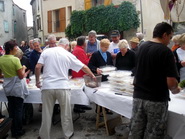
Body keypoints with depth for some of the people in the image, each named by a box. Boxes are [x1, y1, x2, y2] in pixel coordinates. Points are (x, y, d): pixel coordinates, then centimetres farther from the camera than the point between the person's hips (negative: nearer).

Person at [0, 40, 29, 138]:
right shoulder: (15, 60, -18)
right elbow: (21, 76, -17)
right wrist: (23, 68, 0)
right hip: (17, 87, -6)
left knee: (11, 109, 17)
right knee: (18, 109, 5)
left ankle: (13, 130, 30)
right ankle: (18, 131, 15)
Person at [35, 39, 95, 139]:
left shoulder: (46, 52, 6)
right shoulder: (68, 55, 4)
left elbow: (37, 67, -1)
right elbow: (84, 67, 9)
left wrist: (37, 81, 13)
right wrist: (92, 75, 25)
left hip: (47, 87, 1)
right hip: (62, 87, -1)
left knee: (46, 113, 12)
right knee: (66, 113, 14)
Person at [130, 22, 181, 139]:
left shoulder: (142, 47, 6)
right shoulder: (166, 51, -15)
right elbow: (171, 82, -20)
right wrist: (175, 89, 3)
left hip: (138, 96, 6)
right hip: (157, 100, -6)